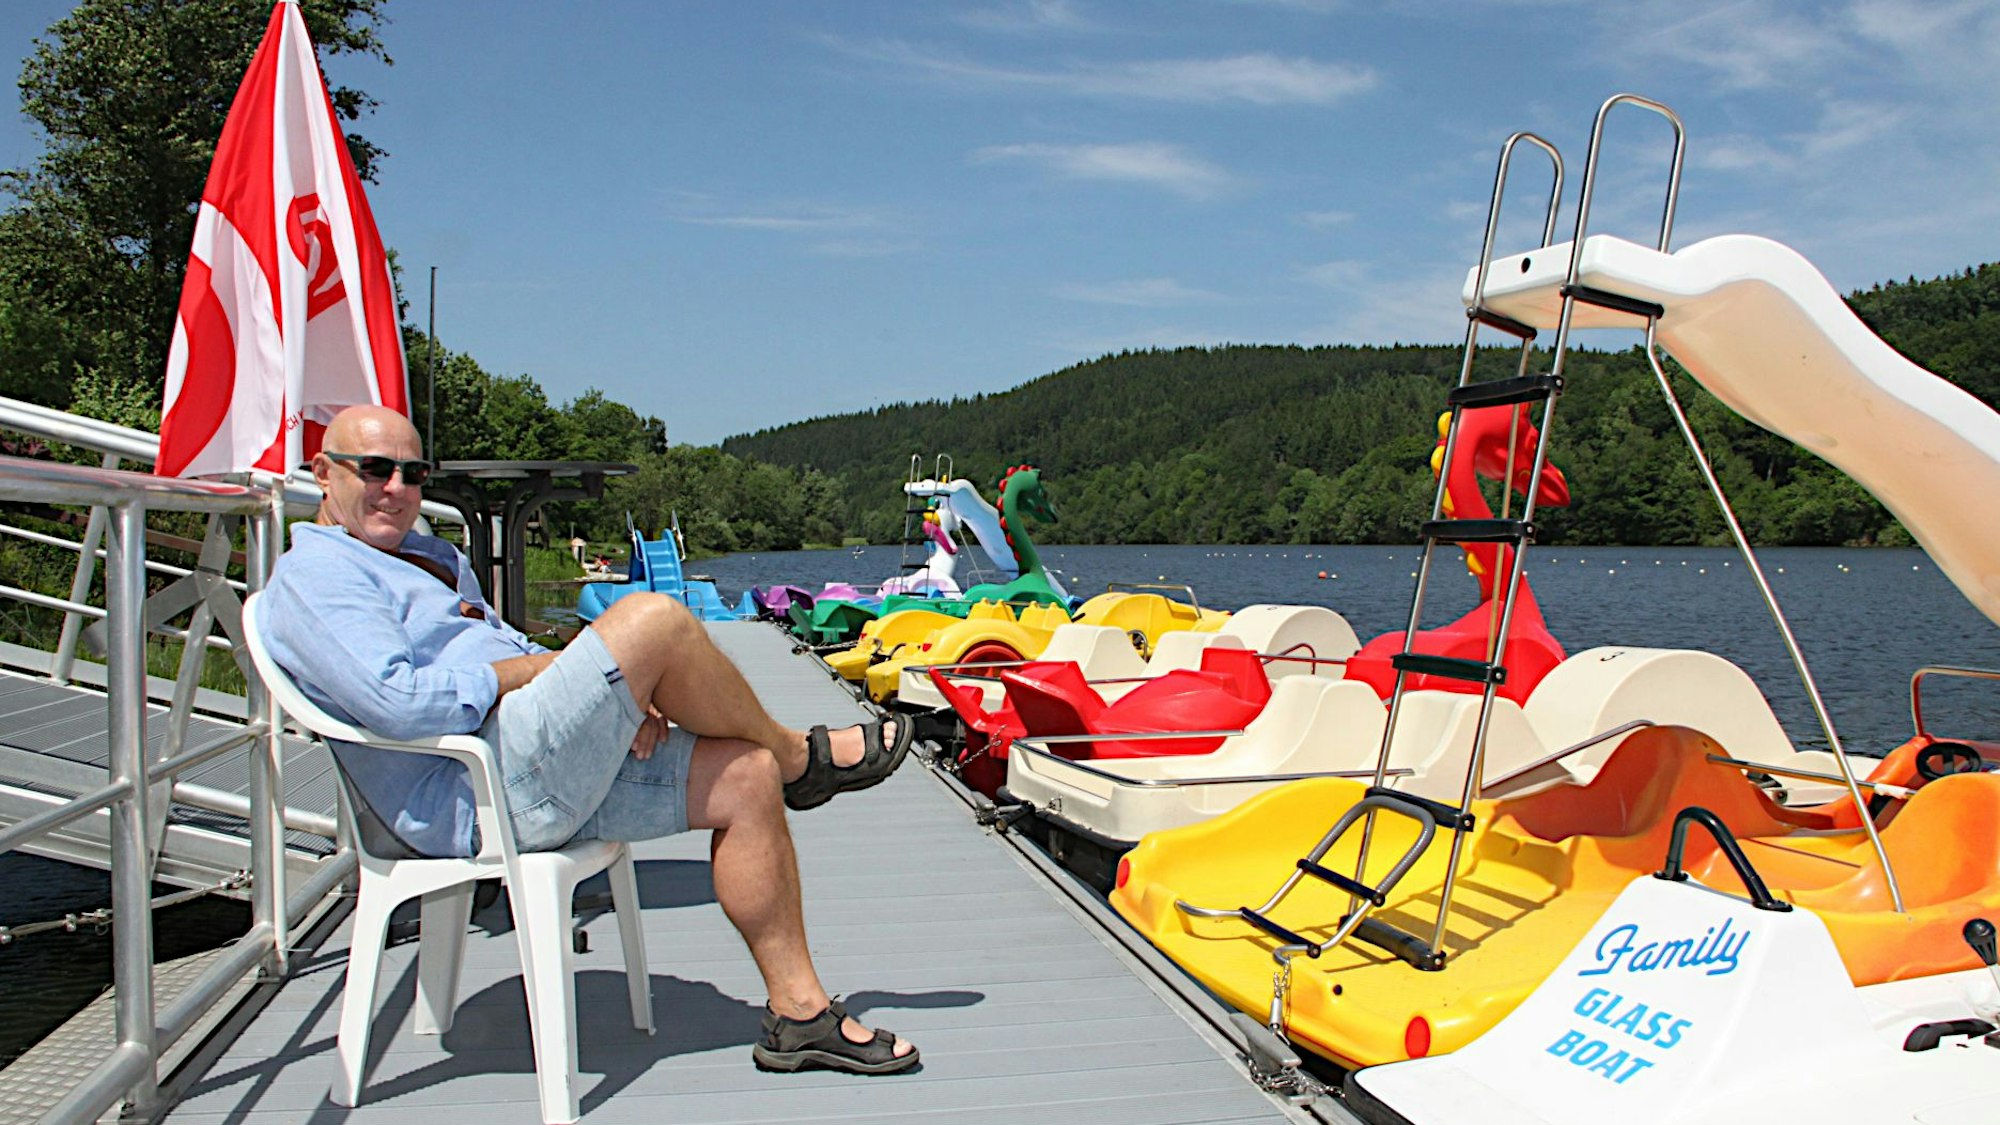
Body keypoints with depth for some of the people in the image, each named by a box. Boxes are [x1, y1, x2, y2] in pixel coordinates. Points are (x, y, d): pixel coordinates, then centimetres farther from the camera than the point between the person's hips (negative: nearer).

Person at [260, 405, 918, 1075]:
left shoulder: (428, 556, 28)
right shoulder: (312, 574, -4)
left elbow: (512, 651, 23)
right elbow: (398, 702, -20)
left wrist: (623, 696, 4)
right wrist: (530, 669, -9)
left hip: (550, 778, 10)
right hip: (479, 796, -10)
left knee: (745, 779, -3)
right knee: (652, 618, -22)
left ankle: (799, 1011, 1)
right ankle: (799, 757, 3)